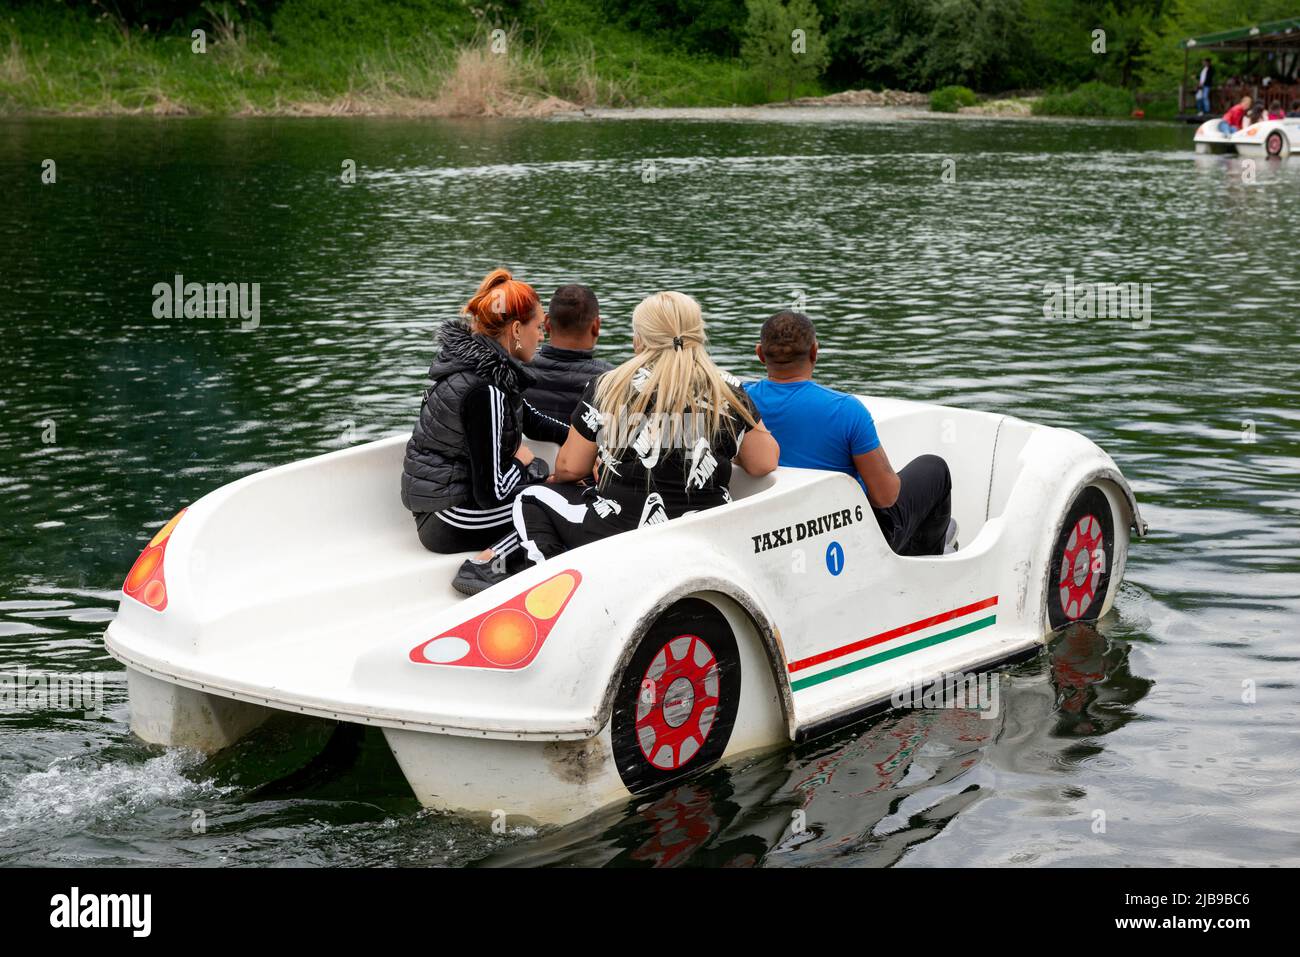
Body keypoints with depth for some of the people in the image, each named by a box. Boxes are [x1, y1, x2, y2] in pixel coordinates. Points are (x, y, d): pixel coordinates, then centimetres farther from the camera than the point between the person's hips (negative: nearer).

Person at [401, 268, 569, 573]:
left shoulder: (479, 364, 5)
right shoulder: (485, 390, -24)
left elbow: (529, 420, 21)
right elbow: (491, 492, -24)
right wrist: (520, 461, -5)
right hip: (449, 522, -9)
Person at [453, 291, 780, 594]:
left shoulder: (608, 388, -1)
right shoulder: (728, 391, 2)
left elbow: (569, 468, 6)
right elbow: (764, 463, 7)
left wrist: (596, 465, 29)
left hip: (623, 535, -3)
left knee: (534, 499, 18)